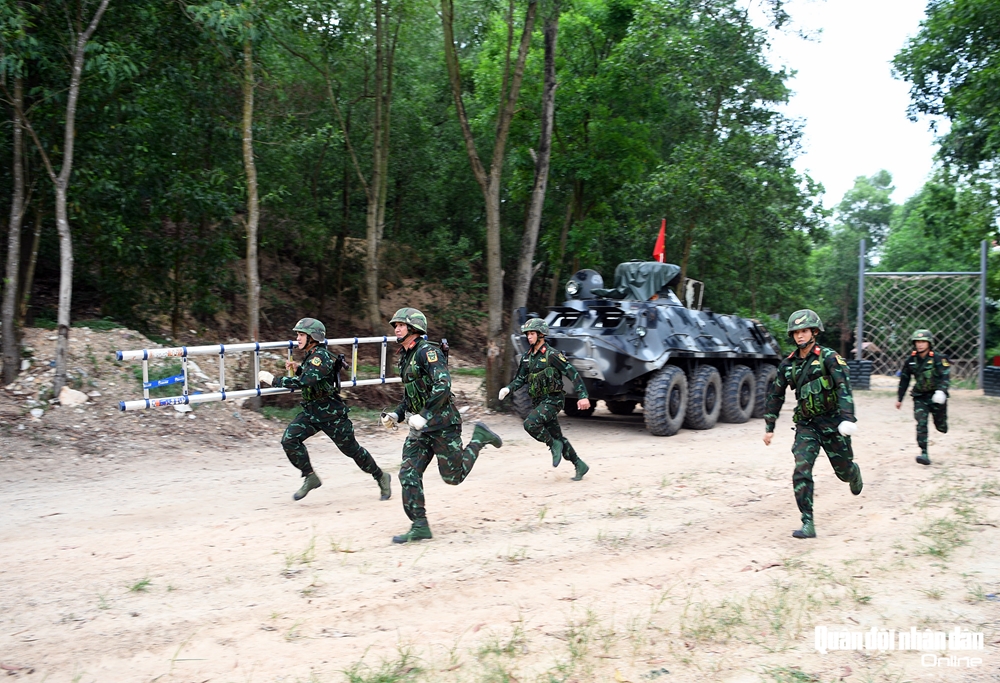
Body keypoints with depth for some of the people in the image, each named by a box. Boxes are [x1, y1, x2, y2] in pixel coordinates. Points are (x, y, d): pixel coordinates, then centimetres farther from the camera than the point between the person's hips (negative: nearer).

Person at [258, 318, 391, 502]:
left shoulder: (321, 357, -23)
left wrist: (273, 379, -27)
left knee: (351, 449, 5)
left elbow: (302, 383, -34)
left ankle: (381, 477, 26)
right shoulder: (311, 355, 7)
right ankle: (310, 478, 4)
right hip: (311, 411, 8)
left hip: (331, 414, -8)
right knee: (289, 439, -10)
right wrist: (297, 369, 4)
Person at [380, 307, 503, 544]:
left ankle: (479, 438, 21)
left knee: (453, 476, 1)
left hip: (441, 424, -8)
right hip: (420, 428, 8)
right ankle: (420, 526, 1)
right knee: (408, 474, -4)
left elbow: (443, 385, -26)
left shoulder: (427, 351, -14)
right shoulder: (405, 357, 15)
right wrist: (396, 415, 10)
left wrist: (424, 416, -27)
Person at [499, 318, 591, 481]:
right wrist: (508, 389, -4)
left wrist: (582, 396, -23)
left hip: (553, 400, -8)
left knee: (530, 424, -26)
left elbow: (573, 374, -15)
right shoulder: (527, 357, 8)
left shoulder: (552, 355, -14)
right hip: (538, 401, 8)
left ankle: (554, 445, -3)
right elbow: (520, 379, 16)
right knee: (557, 436, 11)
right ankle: (580, 466, 23)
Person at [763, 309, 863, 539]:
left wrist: (847, 417, -33)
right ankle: (808, 525, -10)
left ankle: (855, 474, 53)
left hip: (831, 423, -3)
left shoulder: (829, 358, -10)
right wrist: (769, 427, 11)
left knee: (843, 470, 13)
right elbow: (775, 395, 12)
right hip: (806, 425, 3)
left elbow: (844, 386, -21)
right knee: (801, 473, -13)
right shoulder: (788, 364, 4)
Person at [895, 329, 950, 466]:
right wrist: (899, 398, 12)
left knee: (941, 426, 10)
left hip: (936, 397, -2)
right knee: (921, 424, -12)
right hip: (920, 397, 2)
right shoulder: (910, 360, 1)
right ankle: (924, 454, -12)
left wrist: (941, 390, -36)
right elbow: (904, 380, 10)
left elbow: (945, 376, -19)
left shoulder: (939, 359, -9)